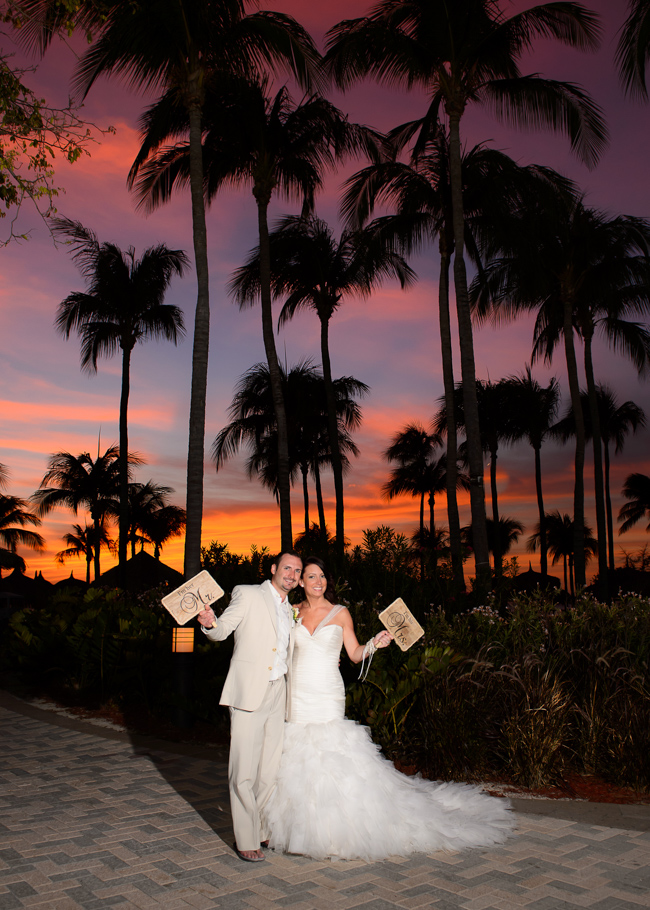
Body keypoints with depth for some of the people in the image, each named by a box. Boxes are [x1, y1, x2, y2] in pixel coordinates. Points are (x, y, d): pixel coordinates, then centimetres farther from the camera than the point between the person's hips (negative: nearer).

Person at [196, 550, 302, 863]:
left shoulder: (290, 610, 17)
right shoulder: (248, 594, -3)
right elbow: (222, 631, -10)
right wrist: (210, 623, -31)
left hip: (277, 695, 6)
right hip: (248, 693, -6)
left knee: (271, 767, 11)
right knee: (245, 769, -3)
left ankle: (262, 829, 26)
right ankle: (245, 839, 9)